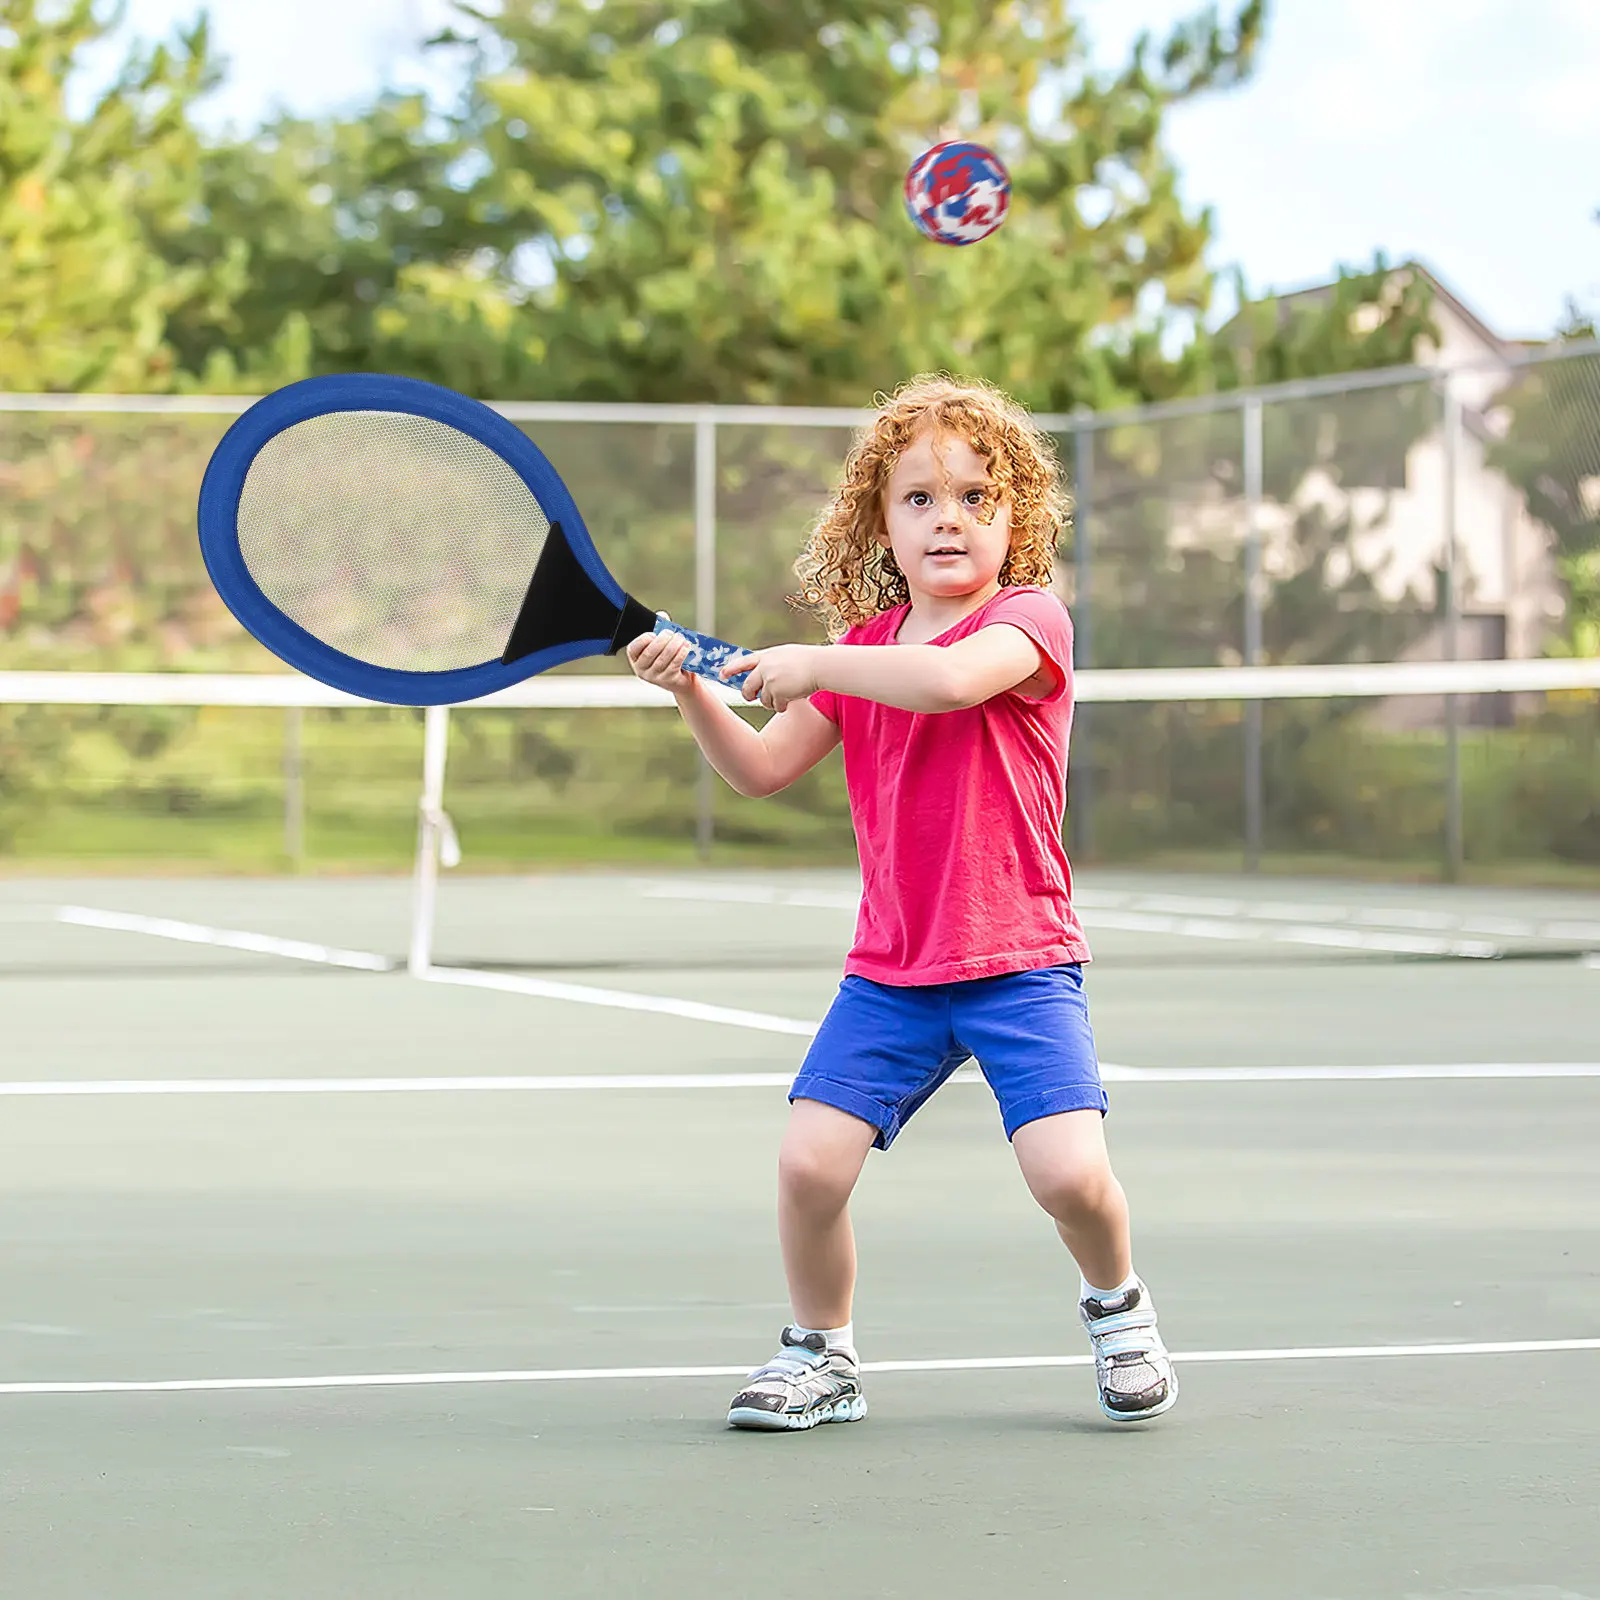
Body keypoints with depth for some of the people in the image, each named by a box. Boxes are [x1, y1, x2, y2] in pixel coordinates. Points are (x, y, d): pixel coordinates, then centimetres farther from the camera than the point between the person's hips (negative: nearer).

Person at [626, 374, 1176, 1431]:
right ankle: (823, 1354, 14)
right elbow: (761, 770, 12)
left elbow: (952, 678, -31)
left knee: (1070, 1171, -17)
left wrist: (808, 664, -22)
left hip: (1020, 962, -4)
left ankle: (1116, 1305, 16)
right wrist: (693, 691, -4)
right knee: (809, 1161, -9)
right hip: (891, 972, 4)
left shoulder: (1030, 620, -8)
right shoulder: (862, 648, 10)